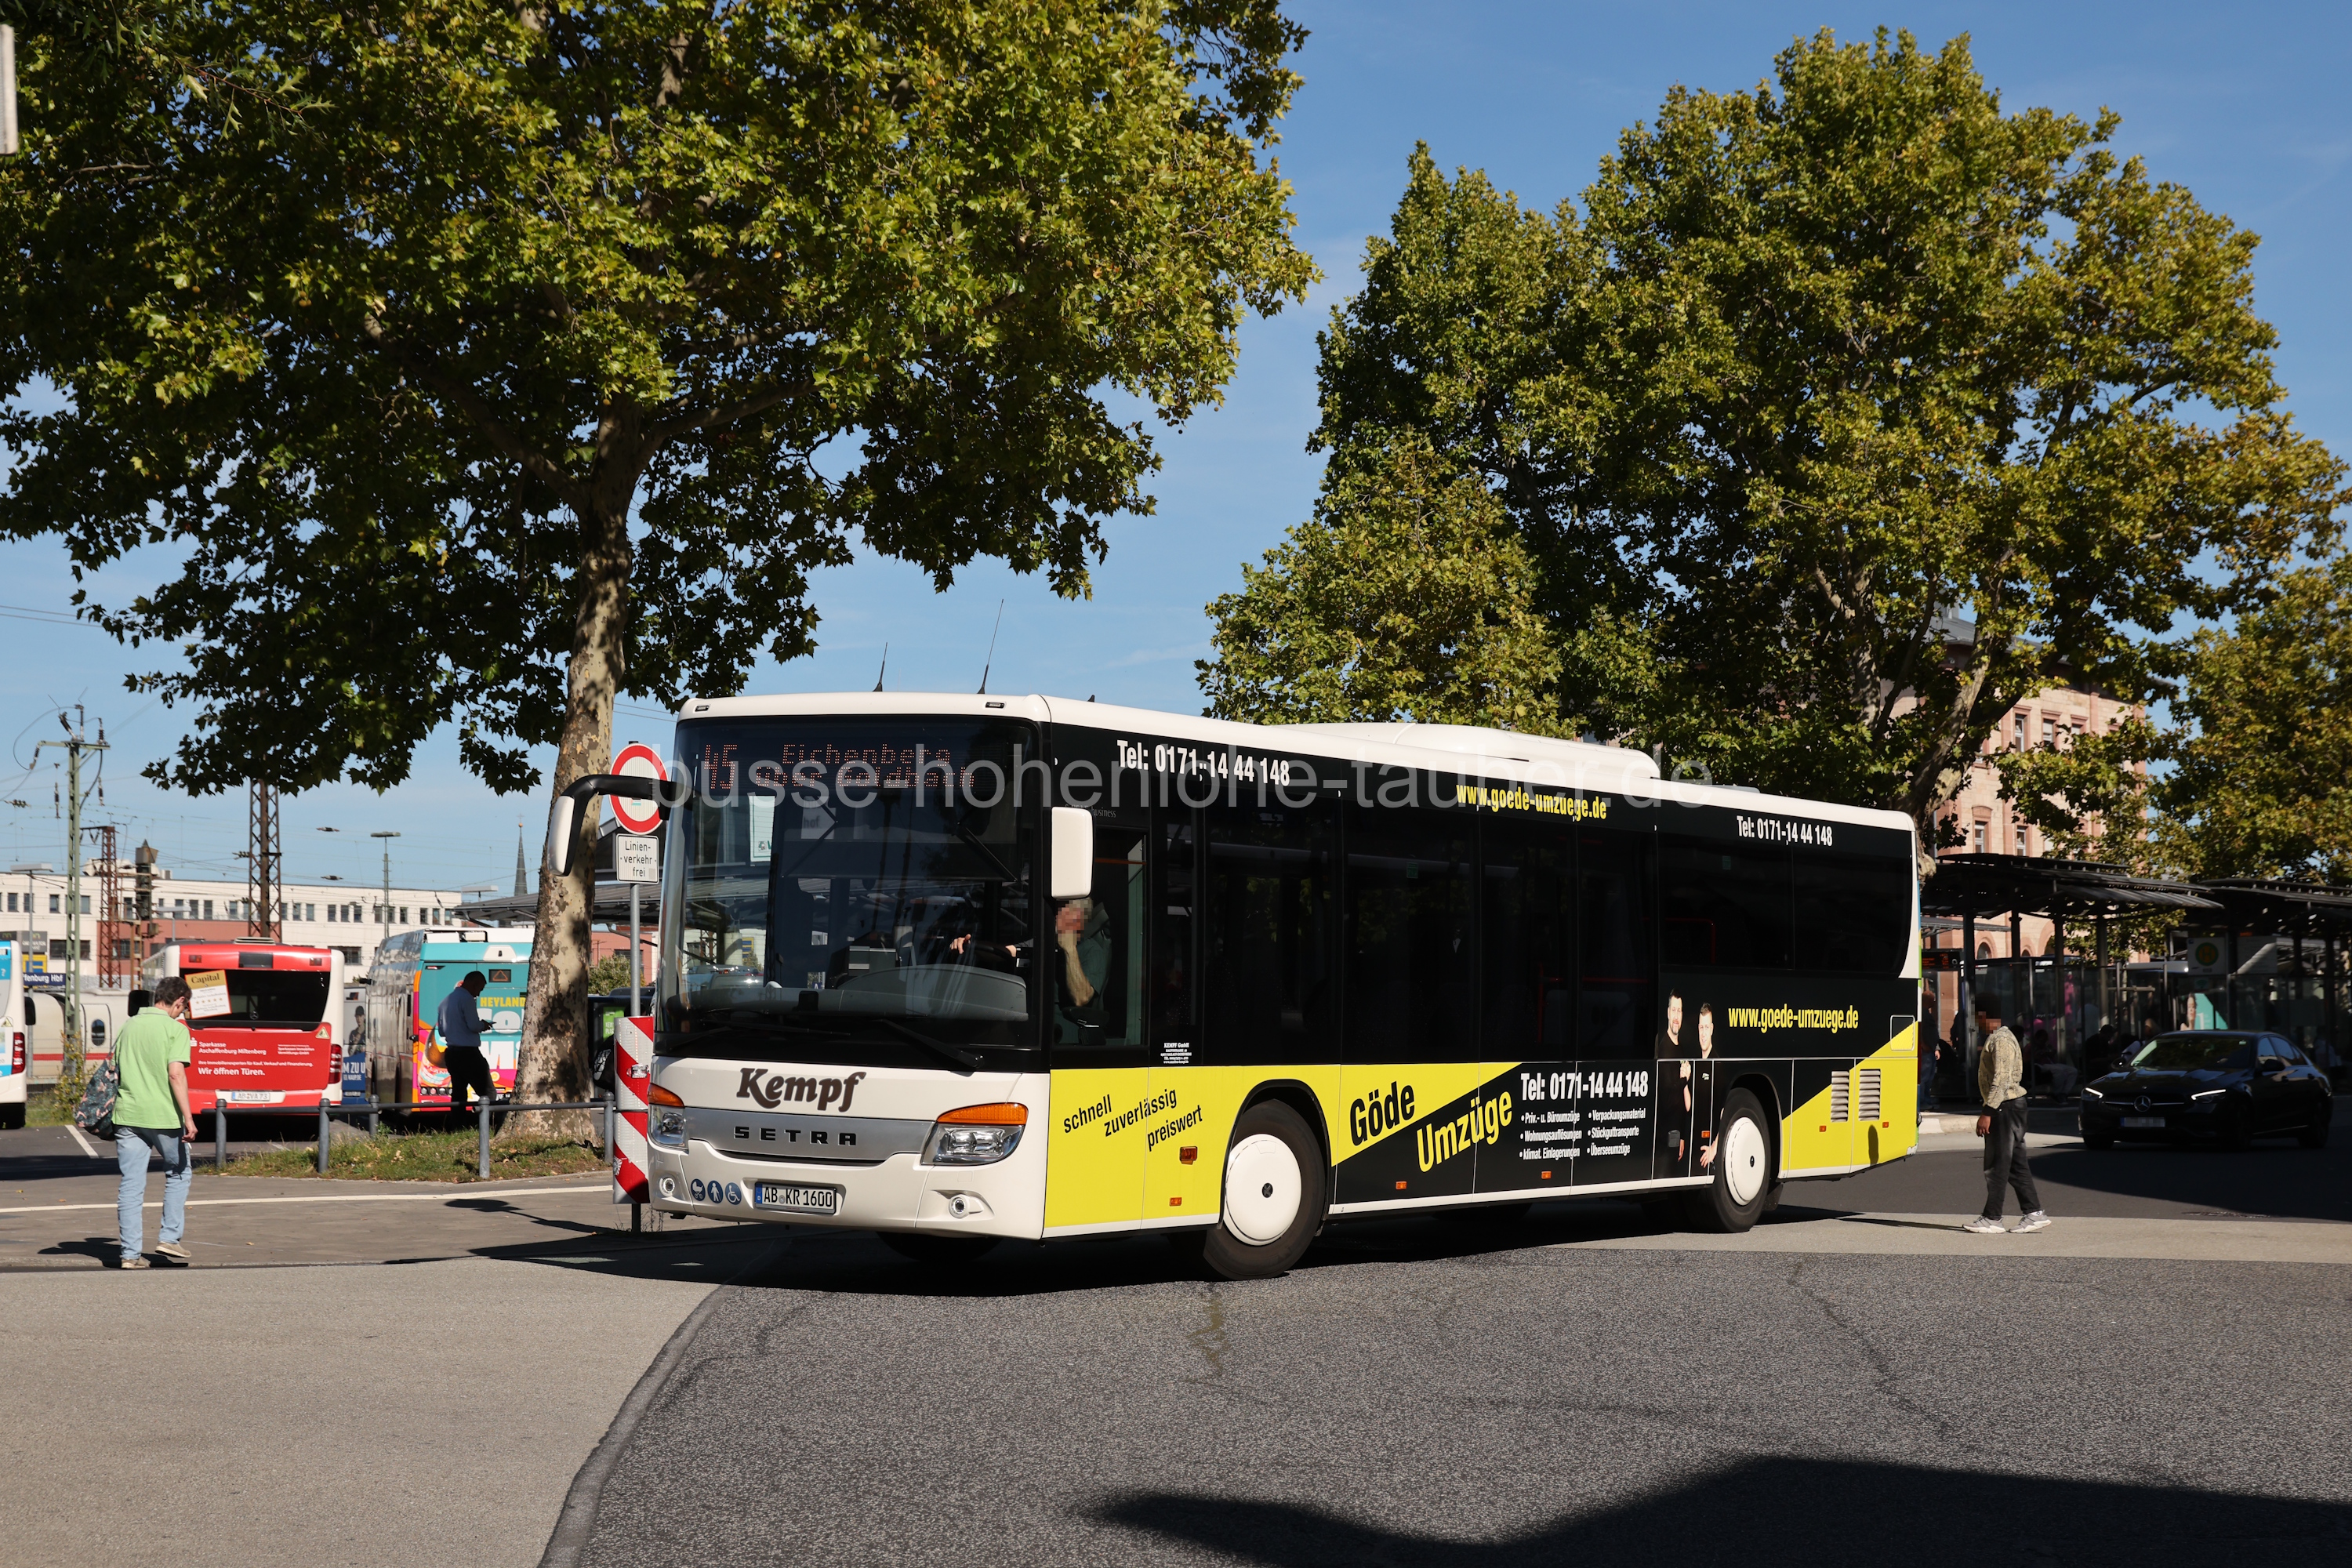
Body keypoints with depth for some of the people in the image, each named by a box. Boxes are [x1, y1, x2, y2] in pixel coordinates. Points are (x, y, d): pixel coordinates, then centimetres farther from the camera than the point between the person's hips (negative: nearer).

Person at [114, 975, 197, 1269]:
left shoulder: (129, 1025, 12)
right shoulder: (176, 1028, -6)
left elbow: (115, 1068, 17)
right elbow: (175, 1074, -16)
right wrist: (188, 1118, -15)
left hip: (127, 1114, 4)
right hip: (163, 1115, -4)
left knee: (131, 1185, 6)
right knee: (179, 1173, 18)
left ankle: (131, 1253, 5)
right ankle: (170, 1237, 13)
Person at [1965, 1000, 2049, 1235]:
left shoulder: (2000, 1041, -16)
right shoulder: (1999, 1038, 17)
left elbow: (2001, 1080, -22)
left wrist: (1988, 1112, -24)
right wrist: (1988, 1109, 23)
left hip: (2005, 1107, -10)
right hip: (2010, 1105, 10)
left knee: (1997, 1165, -5)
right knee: (2015, 1163, 10)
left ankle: (1992, 1218, -1)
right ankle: (2033, 1213, 10)